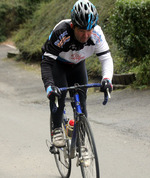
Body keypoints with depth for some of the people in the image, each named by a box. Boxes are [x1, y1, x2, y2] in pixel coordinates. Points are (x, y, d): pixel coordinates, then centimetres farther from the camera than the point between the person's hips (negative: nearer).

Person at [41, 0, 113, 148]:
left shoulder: (96, 34, -30)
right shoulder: (61, 33, -40)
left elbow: (106, 58, -24)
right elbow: (46, 62, -39)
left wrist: (107, 79, -43)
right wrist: (49, 85, -54)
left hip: (77, 65, 3)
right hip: (57, 64, -3)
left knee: (81, 99, -5)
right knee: (58, 93, -26)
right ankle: (57, 130, -8)